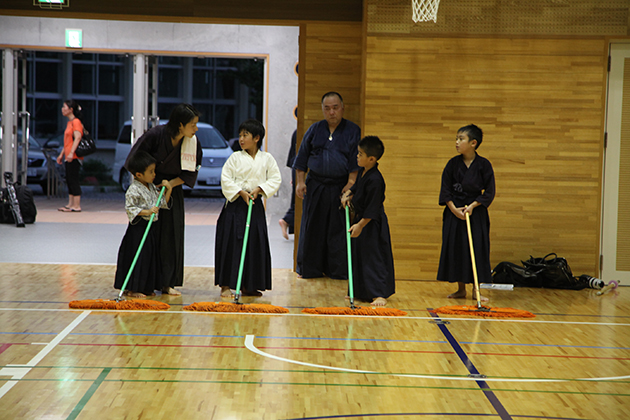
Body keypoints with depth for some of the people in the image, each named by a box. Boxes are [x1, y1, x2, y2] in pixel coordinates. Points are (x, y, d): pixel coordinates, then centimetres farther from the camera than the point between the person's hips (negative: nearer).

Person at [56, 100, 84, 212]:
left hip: (74, 157, -10)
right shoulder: (69, 123, 19)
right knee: (69, 181, 10)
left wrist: (71, 153, -29)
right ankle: (70, 204, 15)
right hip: (68, 157, 10)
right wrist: (61, 154, 25)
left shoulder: (76, 122, -10)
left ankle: (77, 206, -9)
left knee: (74, 180, -9)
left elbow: (78, 137, -22)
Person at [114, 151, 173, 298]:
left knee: (150, 257, 11)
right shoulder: (133, 190, -14)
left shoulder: (152, 188, 12)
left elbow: (162, 203, 16)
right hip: (138, 229, -9)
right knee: (137, 257, -6)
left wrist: (168, 190, 4)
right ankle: (132, 289, 1)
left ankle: (146, 288, 19)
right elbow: (130, 208, -18)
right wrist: (146, 211, -24)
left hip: (149, 228, 9)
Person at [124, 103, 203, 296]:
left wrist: (170, 184, -14)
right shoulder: (156, 135, -21)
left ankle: (167, 283, 9)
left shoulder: (192, 142, -10)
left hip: (172, 191, 4)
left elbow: (189, 173, -2)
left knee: (172, 236, 1)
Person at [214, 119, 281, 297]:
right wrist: (241, 192, -14)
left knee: (255, 245, 4)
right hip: (235, 204, -2)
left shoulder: (267, 158, 5)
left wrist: (260, 189, -11)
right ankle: (226, 285, 3)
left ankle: (247, 286, 15)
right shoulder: (235, 157, -1)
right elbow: (226, 179, -4)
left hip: (256, 205, 2)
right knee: (231, 244, -4)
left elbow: (275, 179, 3)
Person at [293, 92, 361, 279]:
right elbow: (302, 158, 9)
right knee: (312, 228, 6)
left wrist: (350, 184, -10)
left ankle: (338, 270, 11)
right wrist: (300, 181, 1)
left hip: (339, 187, -2)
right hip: (315, 185, 2)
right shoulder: (314, 130, 7)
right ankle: (309, 269, 17)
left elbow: (355, 161, -3)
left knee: (338, 230, 1)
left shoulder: (353, 131, 1)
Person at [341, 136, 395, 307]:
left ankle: (380, 294, -4)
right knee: (358, 257, 15)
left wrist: (360, 225, -19)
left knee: (374, 258, -7)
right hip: (361, 218, 10)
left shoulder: (375, 180, -26)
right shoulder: (363, 171, 3)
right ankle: (359, 291, 25)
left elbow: (372, 210, -23)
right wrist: (348, 194, 7)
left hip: (372, 224, -10)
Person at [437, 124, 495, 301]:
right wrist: (454, 209, -10)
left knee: (477, 249, -1)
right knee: (455, 249, 3)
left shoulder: (484, 165, -7)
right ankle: (461, 289, 16)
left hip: (476, 212, -2)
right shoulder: (453, 164, -1)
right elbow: (445, 190, 2)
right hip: (454, 211, 2)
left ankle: (476, 290, 9)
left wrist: (473, 206, -15)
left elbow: (489, 192, -5)